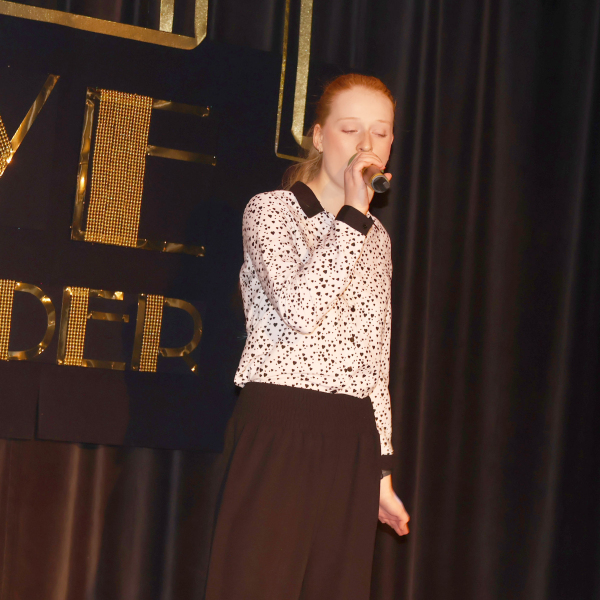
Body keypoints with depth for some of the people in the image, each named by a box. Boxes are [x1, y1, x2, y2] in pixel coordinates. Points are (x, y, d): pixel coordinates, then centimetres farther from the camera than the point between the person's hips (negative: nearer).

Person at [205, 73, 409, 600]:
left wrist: (380, 471, 15)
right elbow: (300, 308, -18)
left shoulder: (376, 238, 18)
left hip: (352, 440, 6)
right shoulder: (271, 209, 0)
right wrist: (352, 215, -11)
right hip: (279, 430, -5)